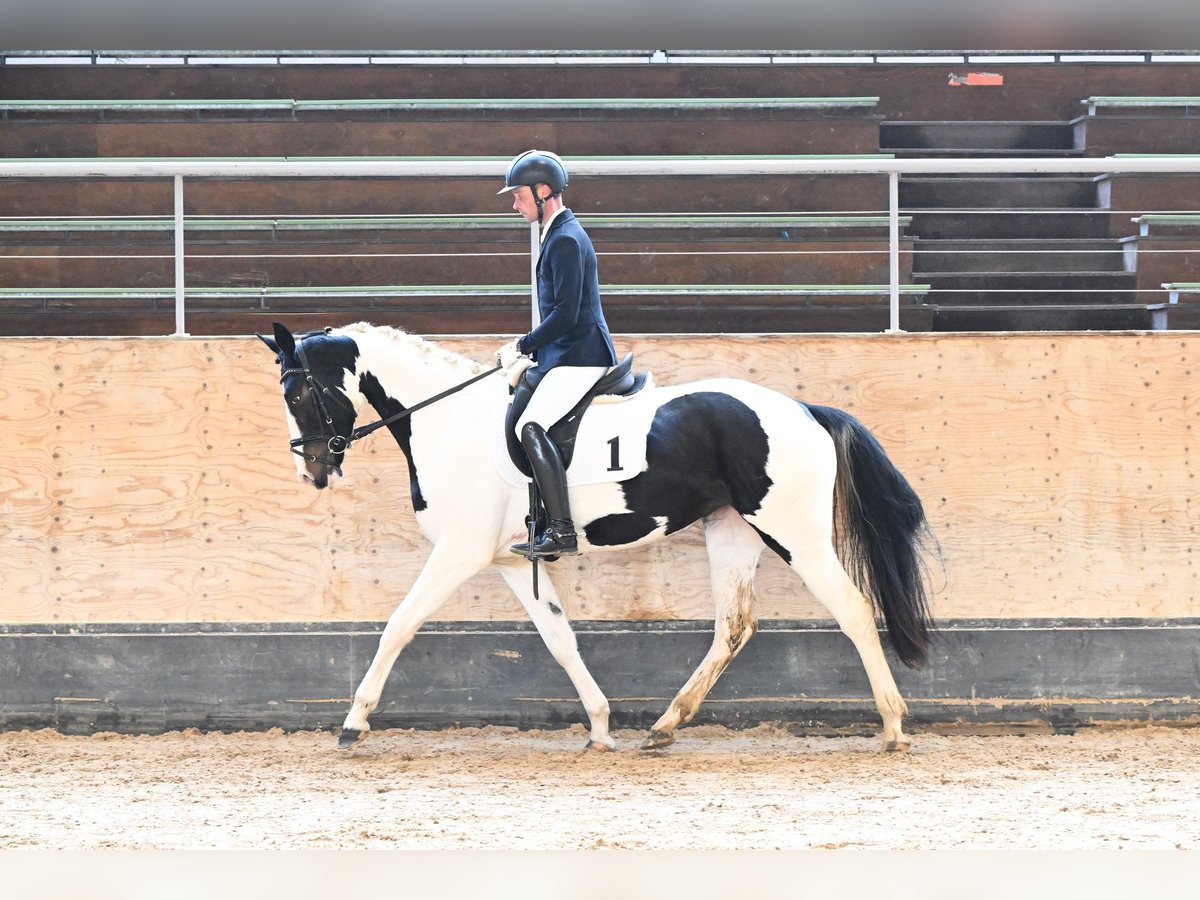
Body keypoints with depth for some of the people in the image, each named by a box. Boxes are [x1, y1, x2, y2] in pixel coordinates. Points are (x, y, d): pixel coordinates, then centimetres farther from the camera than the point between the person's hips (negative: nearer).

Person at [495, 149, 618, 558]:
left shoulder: (566, 240, -15)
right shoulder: (557, 234, 18)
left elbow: (565, 314, -22)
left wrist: (521, 347, -14)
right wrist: (526, 351, 17)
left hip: (580, 356, -11)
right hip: (563, 357, 11)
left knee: (531, 427, -24)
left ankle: (562, 532, -27)